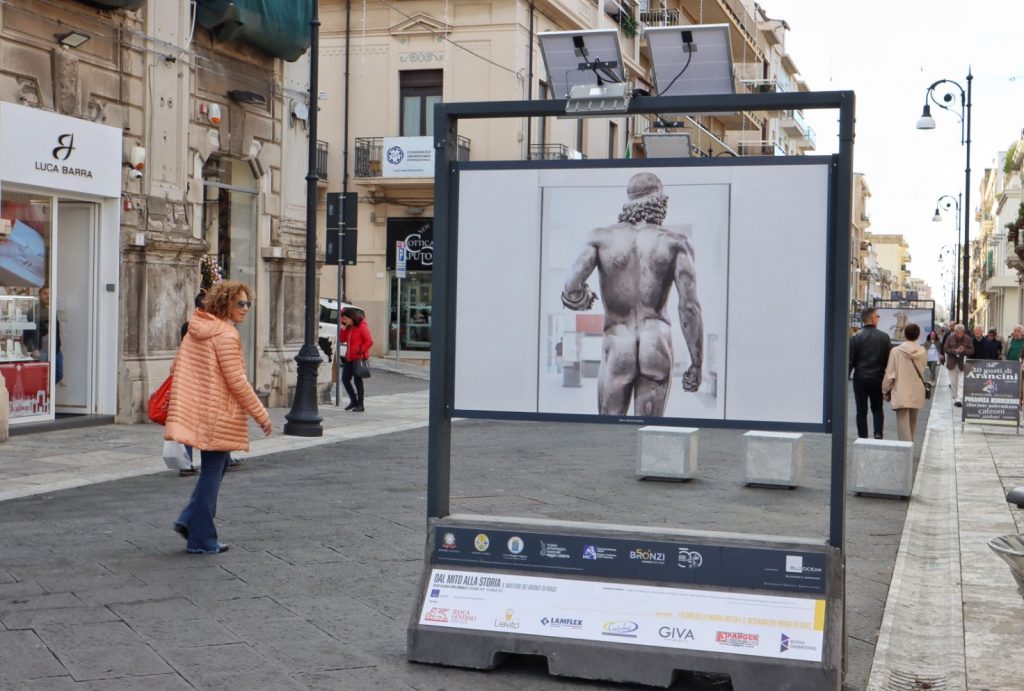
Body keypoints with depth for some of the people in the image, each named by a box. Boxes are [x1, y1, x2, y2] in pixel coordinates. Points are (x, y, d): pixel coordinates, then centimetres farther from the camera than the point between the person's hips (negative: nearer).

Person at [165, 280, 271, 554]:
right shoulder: (226, 334, -16)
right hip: (217, 415, -9)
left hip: (196, 410, 9)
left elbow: (176, 367, 16)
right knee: (212, 472, 0)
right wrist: (260, 414, -11)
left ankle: (189, 520, 15)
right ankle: (201, 539, 7)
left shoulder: (196, 329, 10)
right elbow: (237, 381, -18)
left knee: (213, 469, 21)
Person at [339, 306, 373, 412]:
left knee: (358, 380, -3)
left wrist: (360, 351, -20)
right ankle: (354, 401, 21)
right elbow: (341, 340, 10)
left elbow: (369, 341, -16)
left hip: (359, 358, -8)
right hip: (349, 358, 8)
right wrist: (343, 328, -1)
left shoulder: (362, 327, -11)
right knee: (345, 379, 7)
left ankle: (360, 405, 5)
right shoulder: (348, 328, 12)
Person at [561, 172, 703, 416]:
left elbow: (572, 289, -11)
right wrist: (697, 363, -2)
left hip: (617, 349, 0)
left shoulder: (602, 237, 1)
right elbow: (690, 305, -7)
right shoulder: (674, 242, 1)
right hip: (657, 349, 0)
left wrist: (581, 300, 15)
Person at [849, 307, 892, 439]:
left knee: (861, 410, 6)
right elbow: (889, 359, 0)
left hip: (860, 378, -1)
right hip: (878, 378, 1)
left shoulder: (856, 337, -8)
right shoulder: (884, 337, -4)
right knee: (877, 408, 16)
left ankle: (863, 437, 4)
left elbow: (850, 360, -8)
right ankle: (878, 433, 1)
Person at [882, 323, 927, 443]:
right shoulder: (922, 352, -4)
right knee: (912, 422, 19)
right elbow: (922, 371, 6)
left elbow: (890, 373, -6)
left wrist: (886, 390, 5)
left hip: (901, 393, -3)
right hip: (917, 392, 3)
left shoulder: (896, 351, -10)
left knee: (903, 421, -4)